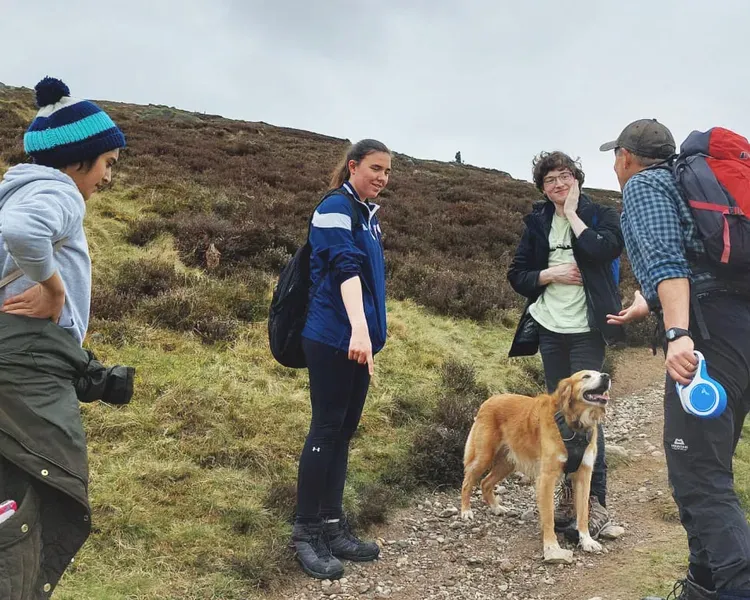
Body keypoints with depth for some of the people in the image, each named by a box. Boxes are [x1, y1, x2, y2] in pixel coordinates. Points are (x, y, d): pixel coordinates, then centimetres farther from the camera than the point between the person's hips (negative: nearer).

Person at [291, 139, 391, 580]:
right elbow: (345, 268, -26)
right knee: (327, 428, -4)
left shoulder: (369, 214, 16)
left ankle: (333, 526, 19)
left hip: (360, 338, 9)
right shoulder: (336, 208, -11)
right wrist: (358, 329, -39)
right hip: (334, 339, -9)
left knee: (344, 430, 11)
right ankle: (306, 532, 7)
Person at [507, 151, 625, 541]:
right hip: (549, 329, 4)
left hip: (586, 329, -4)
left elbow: (605, 250, -21)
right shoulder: (537, 222, 10)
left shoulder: (600, 216, 1)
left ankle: (595, 506, -2)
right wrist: (552, 274, -9)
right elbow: (517, 275, 8)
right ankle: (570, 496, 19)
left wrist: (572, 213, -11)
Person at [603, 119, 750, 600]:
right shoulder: (683, 182, 29)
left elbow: (665, 259, -17)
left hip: (708, 332, -9)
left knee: (697, 474, -11)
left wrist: (678, 333, -29)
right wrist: (641, 309, 55)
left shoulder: (643, 184, 2)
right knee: (708, 467, 16)